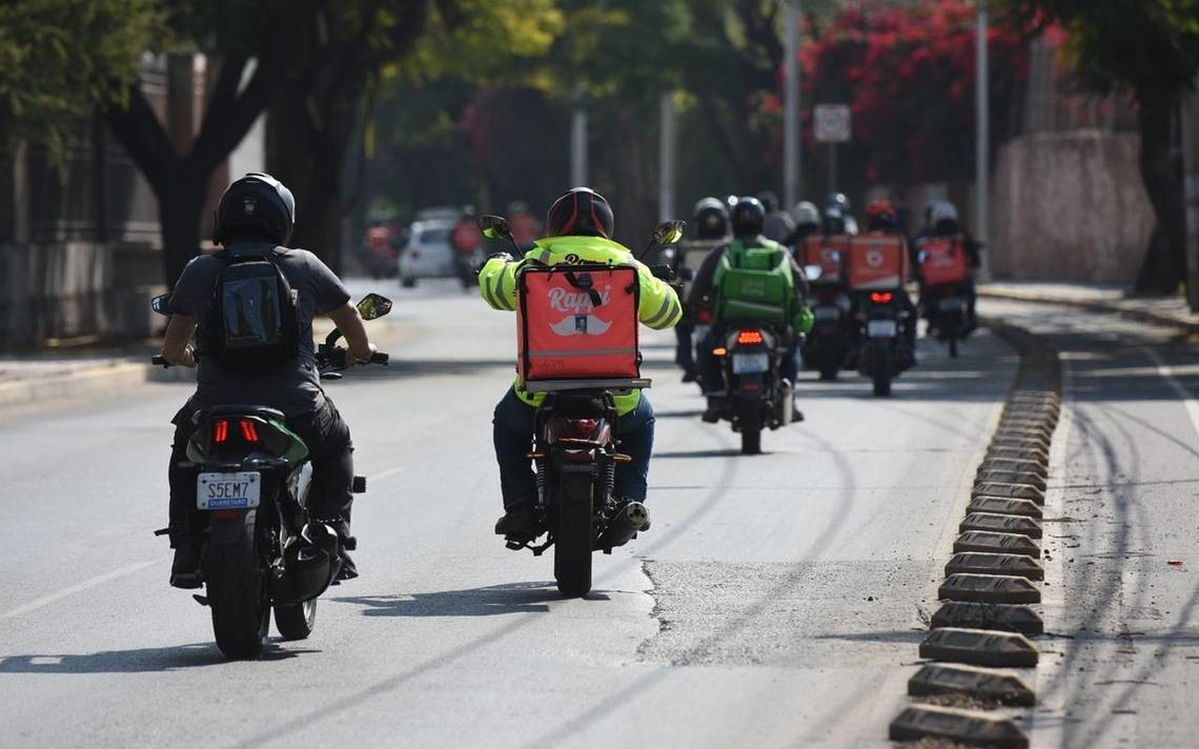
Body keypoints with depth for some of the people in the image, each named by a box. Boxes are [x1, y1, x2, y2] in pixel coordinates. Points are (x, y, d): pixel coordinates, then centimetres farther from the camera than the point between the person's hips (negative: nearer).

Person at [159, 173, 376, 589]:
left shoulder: (199, 271, 6)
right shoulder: (304, 265, 5)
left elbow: (172, 347, 15)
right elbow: (350, 317, 18)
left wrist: (184, 356, 40)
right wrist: (360, 351, 41)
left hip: (217, 410, 0)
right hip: (297, 410, 0)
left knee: (185, 449, 32)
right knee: (335, 447, 31)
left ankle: (188, 554, 22)